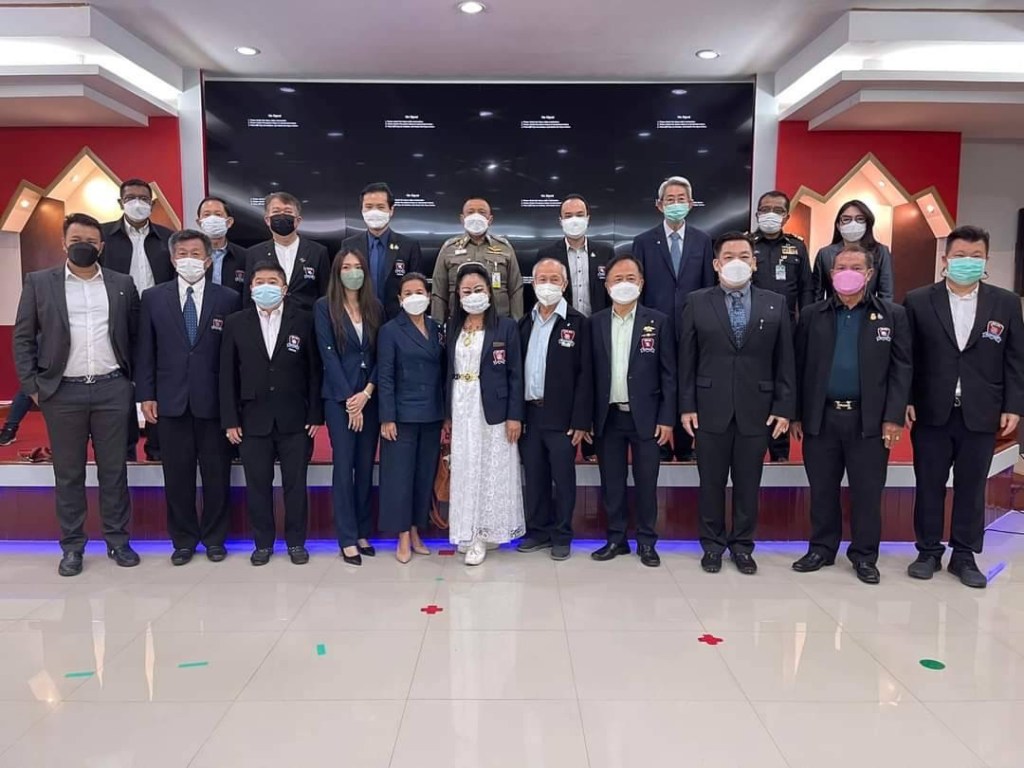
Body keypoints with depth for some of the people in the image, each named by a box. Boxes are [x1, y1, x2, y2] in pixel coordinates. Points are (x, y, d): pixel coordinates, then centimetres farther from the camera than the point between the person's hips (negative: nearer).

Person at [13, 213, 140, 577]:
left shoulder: (122, 284, 8)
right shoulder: (39, 282, 4)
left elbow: (135, 335, 12)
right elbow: (23, 338, 5)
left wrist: (136, 381, 5)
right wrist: (32, 386, -2)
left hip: (112, 389, 1)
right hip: (63, 392, 0)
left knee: (113, 469, 7)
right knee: (68, 473, 7)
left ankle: (118, 541, 17)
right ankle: (72, 546, 18)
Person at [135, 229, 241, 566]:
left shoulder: (228, 299, 0)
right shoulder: (154, 297, 6)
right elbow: (145, 351, 6)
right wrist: (146, 394, 1)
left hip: (214, 400, -1)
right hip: (171, 399, 1)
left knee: (216, 474, 7)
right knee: (177, 474, 9)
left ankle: (214, 538, 23)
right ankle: (183, 539, 23)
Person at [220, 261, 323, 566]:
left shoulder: (303, 320, 0)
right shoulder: (235, 323, 3)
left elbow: (314, 370, 0)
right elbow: (227, 375, 3)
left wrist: (315, 415, -4)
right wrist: (230, 420, -1)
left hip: (294, 418, -1)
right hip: (253, 419, 1)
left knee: (295, 483, 7)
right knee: (257, 484, 8)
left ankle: (296, 541, 21)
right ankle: (263, 543, 22)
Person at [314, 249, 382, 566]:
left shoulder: (375, 307, 9)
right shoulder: (324, 307, 0)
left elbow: (381, 355, 5)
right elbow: (328, 354, -7)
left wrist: (366, 393, -8)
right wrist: (348, 399, -12)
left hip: (370, 396, 3)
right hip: (339, 397, -3)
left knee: (366, 466, 7)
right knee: (344, 466, -2)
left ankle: (363, 533, 16)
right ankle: (347, 539, 4)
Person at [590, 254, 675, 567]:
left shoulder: (658, 321, -1)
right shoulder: (595, 323, 5)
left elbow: (668, 373, -2)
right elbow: (590, 372, 5)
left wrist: (666, 418, -6)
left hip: (645, 416, -2)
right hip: (608, 417, 2)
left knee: (646, 483, 6)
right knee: (612, 482, 10)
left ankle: (647, 541, 20)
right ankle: (616, 538, 23)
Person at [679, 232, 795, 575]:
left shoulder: (776, 304, 4)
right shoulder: (697, 303, 1)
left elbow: (784, 360, 4)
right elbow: (686, 359, 1)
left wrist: (784, 407, -1)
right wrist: (687, 405, -3)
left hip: (756, 410, 1)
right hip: (710, 409, -1)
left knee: (748, 483, 10)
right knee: (711, 482, 9)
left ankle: (742, 545, 26)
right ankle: (712, 544, 24)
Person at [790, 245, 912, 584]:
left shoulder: (893, 315, 4)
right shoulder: (811, 315, 7)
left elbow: (901, 369, 0)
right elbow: (799, 368, 6)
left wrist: (893, 417, -8)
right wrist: (796, 415, 3)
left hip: (869, 419, -1)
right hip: (820, 418, 1)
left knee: (867, 492, 6)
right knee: (822, 490, 10)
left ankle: (864, 555, 20)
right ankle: (822, 549, 24)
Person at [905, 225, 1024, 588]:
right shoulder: (918, 301, 0)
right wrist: (904, 401, -6)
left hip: (981, 415, 1)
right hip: (931, 412, -1)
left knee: (971, 488, 9)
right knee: (929, 486, 8)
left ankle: (964, 556, 21)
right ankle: (929, 551, 21)